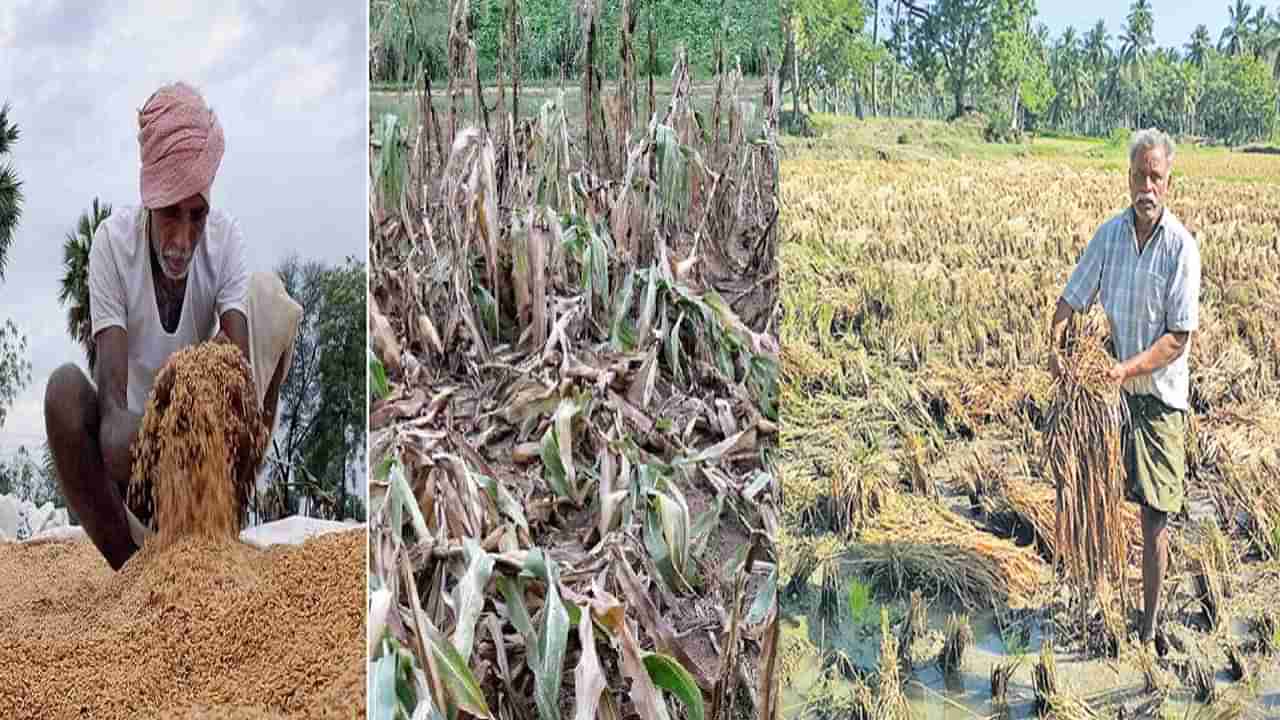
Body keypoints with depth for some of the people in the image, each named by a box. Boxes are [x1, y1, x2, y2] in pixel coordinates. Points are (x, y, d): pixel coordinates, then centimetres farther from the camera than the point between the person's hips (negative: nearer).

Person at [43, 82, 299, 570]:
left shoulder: (225, 237, -12)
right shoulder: (113, 241, -18)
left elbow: (243, 363, -23)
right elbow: (112, 391, -27)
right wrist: (117, 428, -50)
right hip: (133, 438, -2)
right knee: (64, 388, -32)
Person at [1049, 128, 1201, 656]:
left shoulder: (1181, 246, -13)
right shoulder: (1109, 234, -1)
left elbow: (1179, 338, -15)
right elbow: (1072, 299, 5)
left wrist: (1127, 369, -26)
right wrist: (1055, 344, -13)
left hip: (1159, 396, -3)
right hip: (1110, 390, 3)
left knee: (1154, 518, 1)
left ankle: (1148, 634, 13)